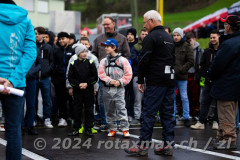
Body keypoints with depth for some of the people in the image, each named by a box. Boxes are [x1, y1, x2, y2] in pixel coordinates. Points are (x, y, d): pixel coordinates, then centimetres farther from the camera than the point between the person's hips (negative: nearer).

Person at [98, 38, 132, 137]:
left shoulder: (123, 60, 0)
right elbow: (101, 74, 3)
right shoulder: (104, 61, 9)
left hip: (119, 89, -4)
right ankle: (112, 129, 18)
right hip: (107, 89, 4)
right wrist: (109, 81, -12)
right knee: (109, 110, 8)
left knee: (121, 109, -9)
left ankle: (125, 129, -6)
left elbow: (128, 74, -1)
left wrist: (120, 82, -13)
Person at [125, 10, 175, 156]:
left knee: (149, 113, -5)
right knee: (168, 114, 9)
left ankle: (143, 145, -3)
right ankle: (168, 145, 9)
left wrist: (140, 80, -7)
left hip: (156, 82, -8)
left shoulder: (151, 37, -9)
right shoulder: (169, 38, 18)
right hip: (170, 80, 8)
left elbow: (144, 60, -14)